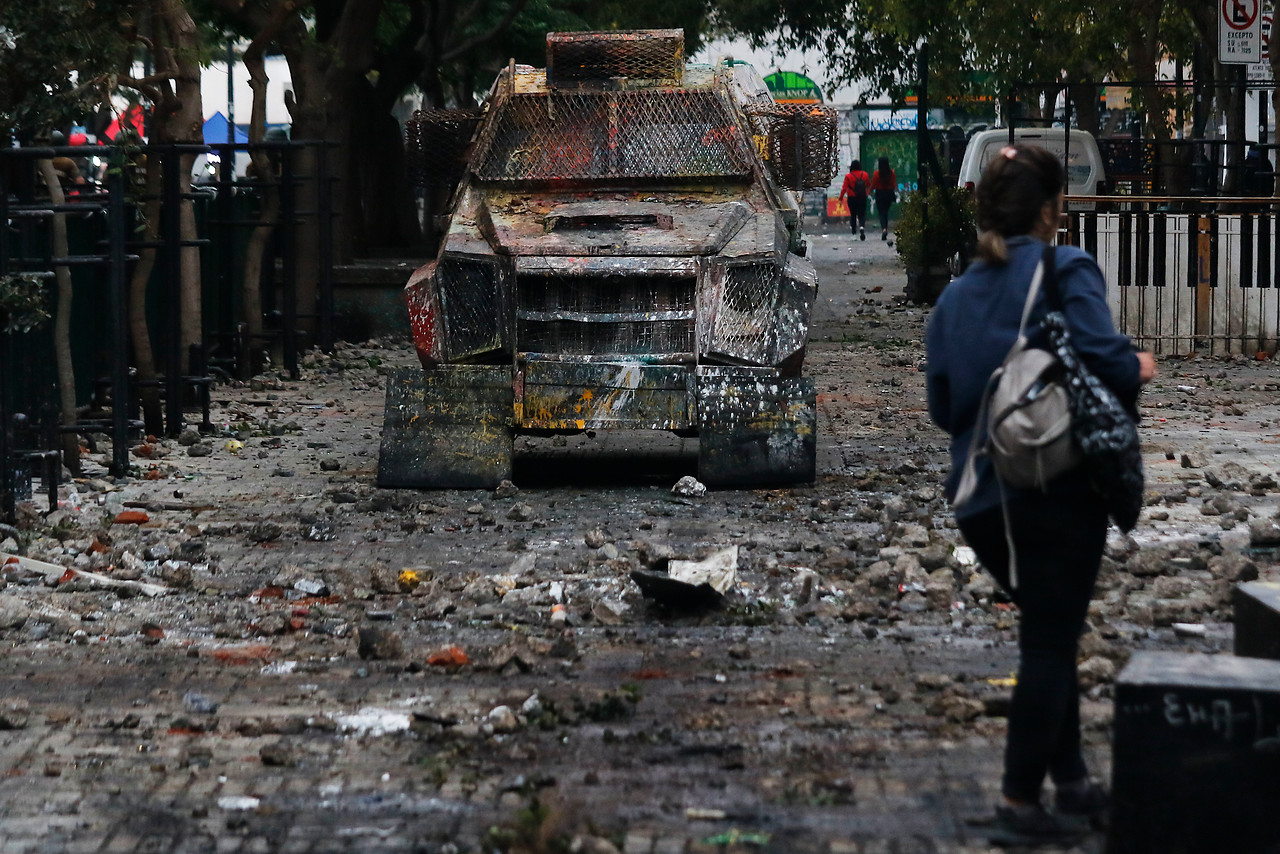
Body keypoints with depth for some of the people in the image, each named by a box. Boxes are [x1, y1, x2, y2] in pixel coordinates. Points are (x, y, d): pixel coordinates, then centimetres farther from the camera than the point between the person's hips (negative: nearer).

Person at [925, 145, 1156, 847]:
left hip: (982, 499, 6)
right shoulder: (1065, 270, -8)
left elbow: (943, 407, 10)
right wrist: (1137, 368, -1)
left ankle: (1071, 782, 26)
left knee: (1047, 636, 20)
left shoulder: (954, 297, 11)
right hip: (1059, 490, -6)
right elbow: (1102, 358, -21)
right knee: (1051, 642, 2)